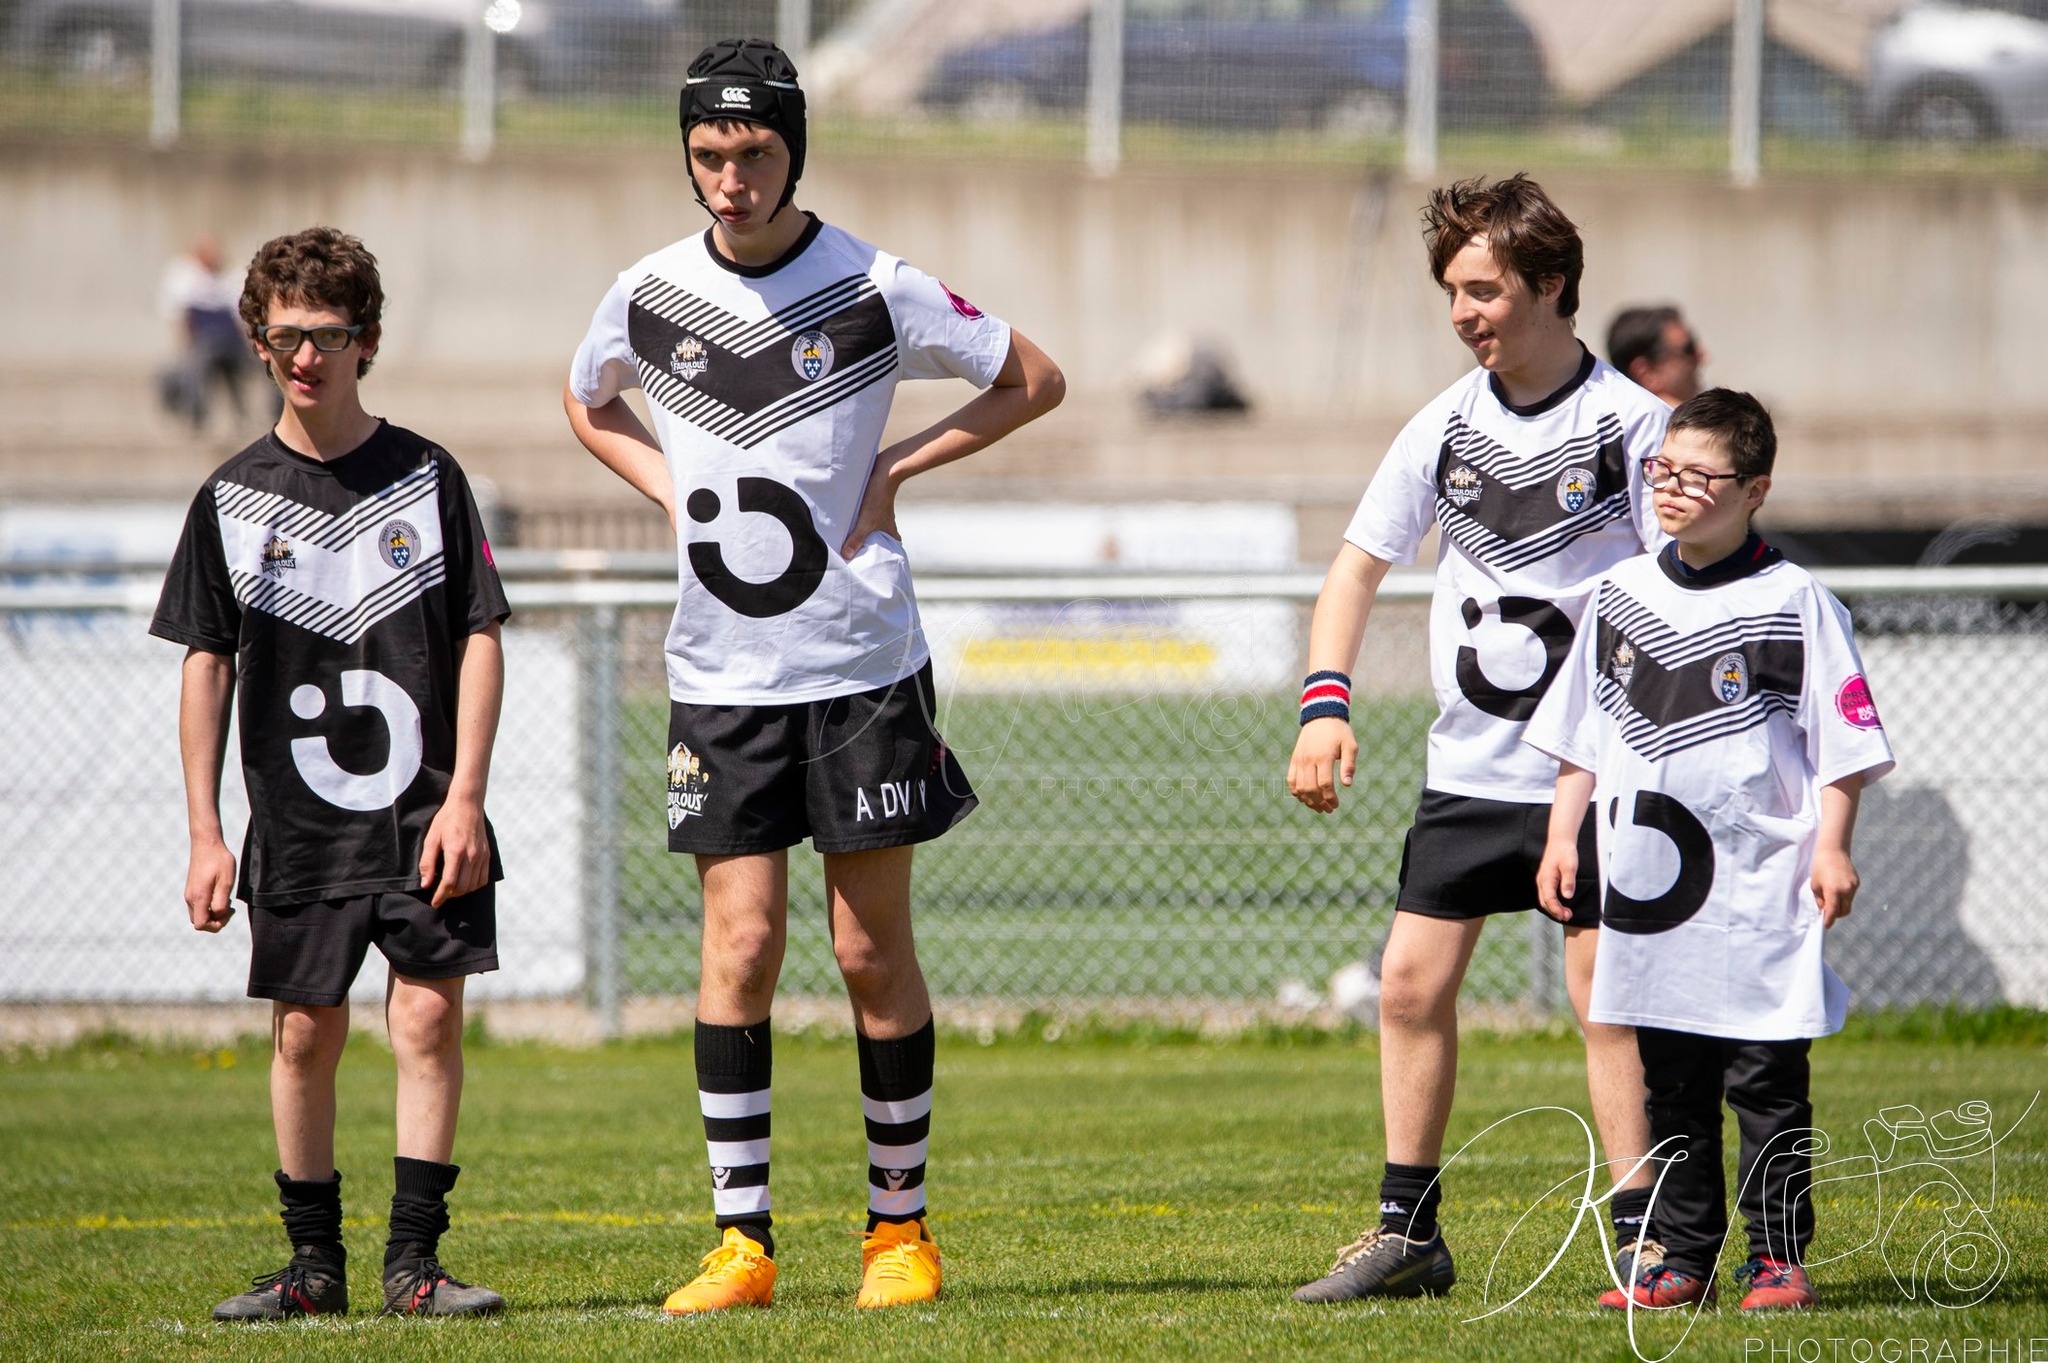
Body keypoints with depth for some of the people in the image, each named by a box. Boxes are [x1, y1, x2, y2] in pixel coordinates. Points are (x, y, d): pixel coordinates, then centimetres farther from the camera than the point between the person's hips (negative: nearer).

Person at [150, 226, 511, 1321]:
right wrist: (205, 833, 3)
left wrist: (464, 797, -7)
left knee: (429, 1016, -7)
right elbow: (207, 664, 8)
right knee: (305, 1031, 4)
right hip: (296, 819, 1)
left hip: (423, 816, -1)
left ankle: (414, 1258, -1)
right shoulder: (233, 498, 5)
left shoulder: (427, 478, 2)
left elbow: (480, 640, 2)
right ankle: (313, 1262, 14)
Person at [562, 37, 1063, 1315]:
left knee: (873, 949, 2)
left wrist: (897, 469, -4)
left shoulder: (875, 290, -6)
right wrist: (671, 488, 6)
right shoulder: (651, 295, 3)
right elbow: (589, 403, 24)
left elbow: (1036, 380, 4)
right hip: (721, 675, 2)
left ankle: (901, 1222, 14)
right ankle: (743, 1242, 1)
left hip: (862, 668, -2)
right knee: (741, 944, -3)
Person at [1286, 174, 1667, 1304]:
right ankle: (1408, 1232, 12)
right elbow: (1358, 566, 10)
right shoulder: (1447, 425, 5)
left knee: (1604, 987, -7)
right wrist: (1325, 705, -4)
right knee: (1414, 979, 3)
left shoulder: (1630, 423, -7)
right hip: (1468, 768, 5)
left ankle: (1647, 1240, -2)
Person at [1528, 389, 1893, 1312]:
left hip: (1759, 885, -5)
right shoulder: (1620, 595, 10)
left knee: (1765, 1081, -3)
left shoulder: (1792, 604, -4)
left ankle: (1778, 1259, 3)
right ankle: (1684, 1260, 14)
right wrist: (1563, 835, 12)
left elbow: (1842, 744, -3)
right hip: (1648, 886, 5)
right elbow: (1582, 734, 18)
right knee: (1670, 1085, 8)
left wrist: (1831, 849, -9)